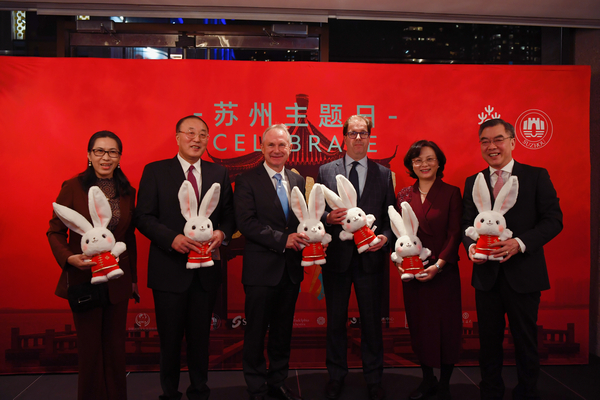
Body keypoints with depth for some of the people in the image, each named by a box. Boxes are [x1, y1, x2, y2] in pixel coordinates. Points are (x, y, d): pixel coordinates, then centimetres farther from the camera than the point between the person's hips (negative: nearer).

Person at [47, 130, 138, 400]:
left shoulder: (127, 191, 4)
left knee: (115, 345, 12)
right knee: (90, 345, 9)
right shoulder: (73, 187, -6)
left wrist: (133, 277, 12)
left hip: (118, 279, 3)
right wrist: (69, 258, -21)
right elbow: (55, 231, -3)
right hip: (83, 278, -3)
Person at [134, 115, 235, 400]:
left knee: (201, 336, 15)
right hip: (170, 269, -2)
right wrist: (172, 238, -21)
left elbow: (229, 215, 8)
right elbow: (143, 217, -6)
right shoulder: (155, 171, -2)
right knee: (170, 337, 11)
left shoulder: (219, 173, 7)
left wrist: (222, 233, -14)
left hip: (206, 269, 3)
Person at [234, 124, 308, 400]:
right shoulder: (247, 181, -6)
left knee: (283, 331, 17)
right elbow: (246, 222, -14)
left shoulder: (298, 181, 11)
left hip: (291, 268, 5)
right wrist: (283, 239, -19)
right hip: (261, 269, -5)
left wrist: (305, 238, -9)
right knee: (257, 331, 7)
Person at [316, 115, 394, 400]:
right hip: (336, 256, 0)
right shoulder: (325, 171, 3)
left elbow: (390, 215, 6)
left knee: (372, 321, 10)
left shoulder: (383, 173, 6)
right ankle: (336, 376, 32)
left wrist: (385, 237, -12)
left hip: (370, 257, 0)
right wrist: (328, 218, -18)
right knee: (335, 321, 13)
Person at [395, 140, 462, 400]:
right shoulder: (403, 195, 8)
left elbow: (455, 234, -7)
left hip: (443, 271, -3)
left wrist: (438, 264, -17)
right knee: (419, 326, 10)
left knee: (446, 327, 5)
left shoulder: (451, 193, -2)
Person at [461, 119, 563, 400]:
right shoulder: (473, 183, 7)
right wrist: (471, 246, -13)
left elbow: (553, 219, -6)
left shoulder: (537, 176, -2)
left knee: (526, 341, 11)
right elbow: (466, 223, 9)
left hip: (523, 273, -2)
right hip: (486, 274, 3)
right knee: (489, 340, 13)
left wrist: (520, 243, -21)